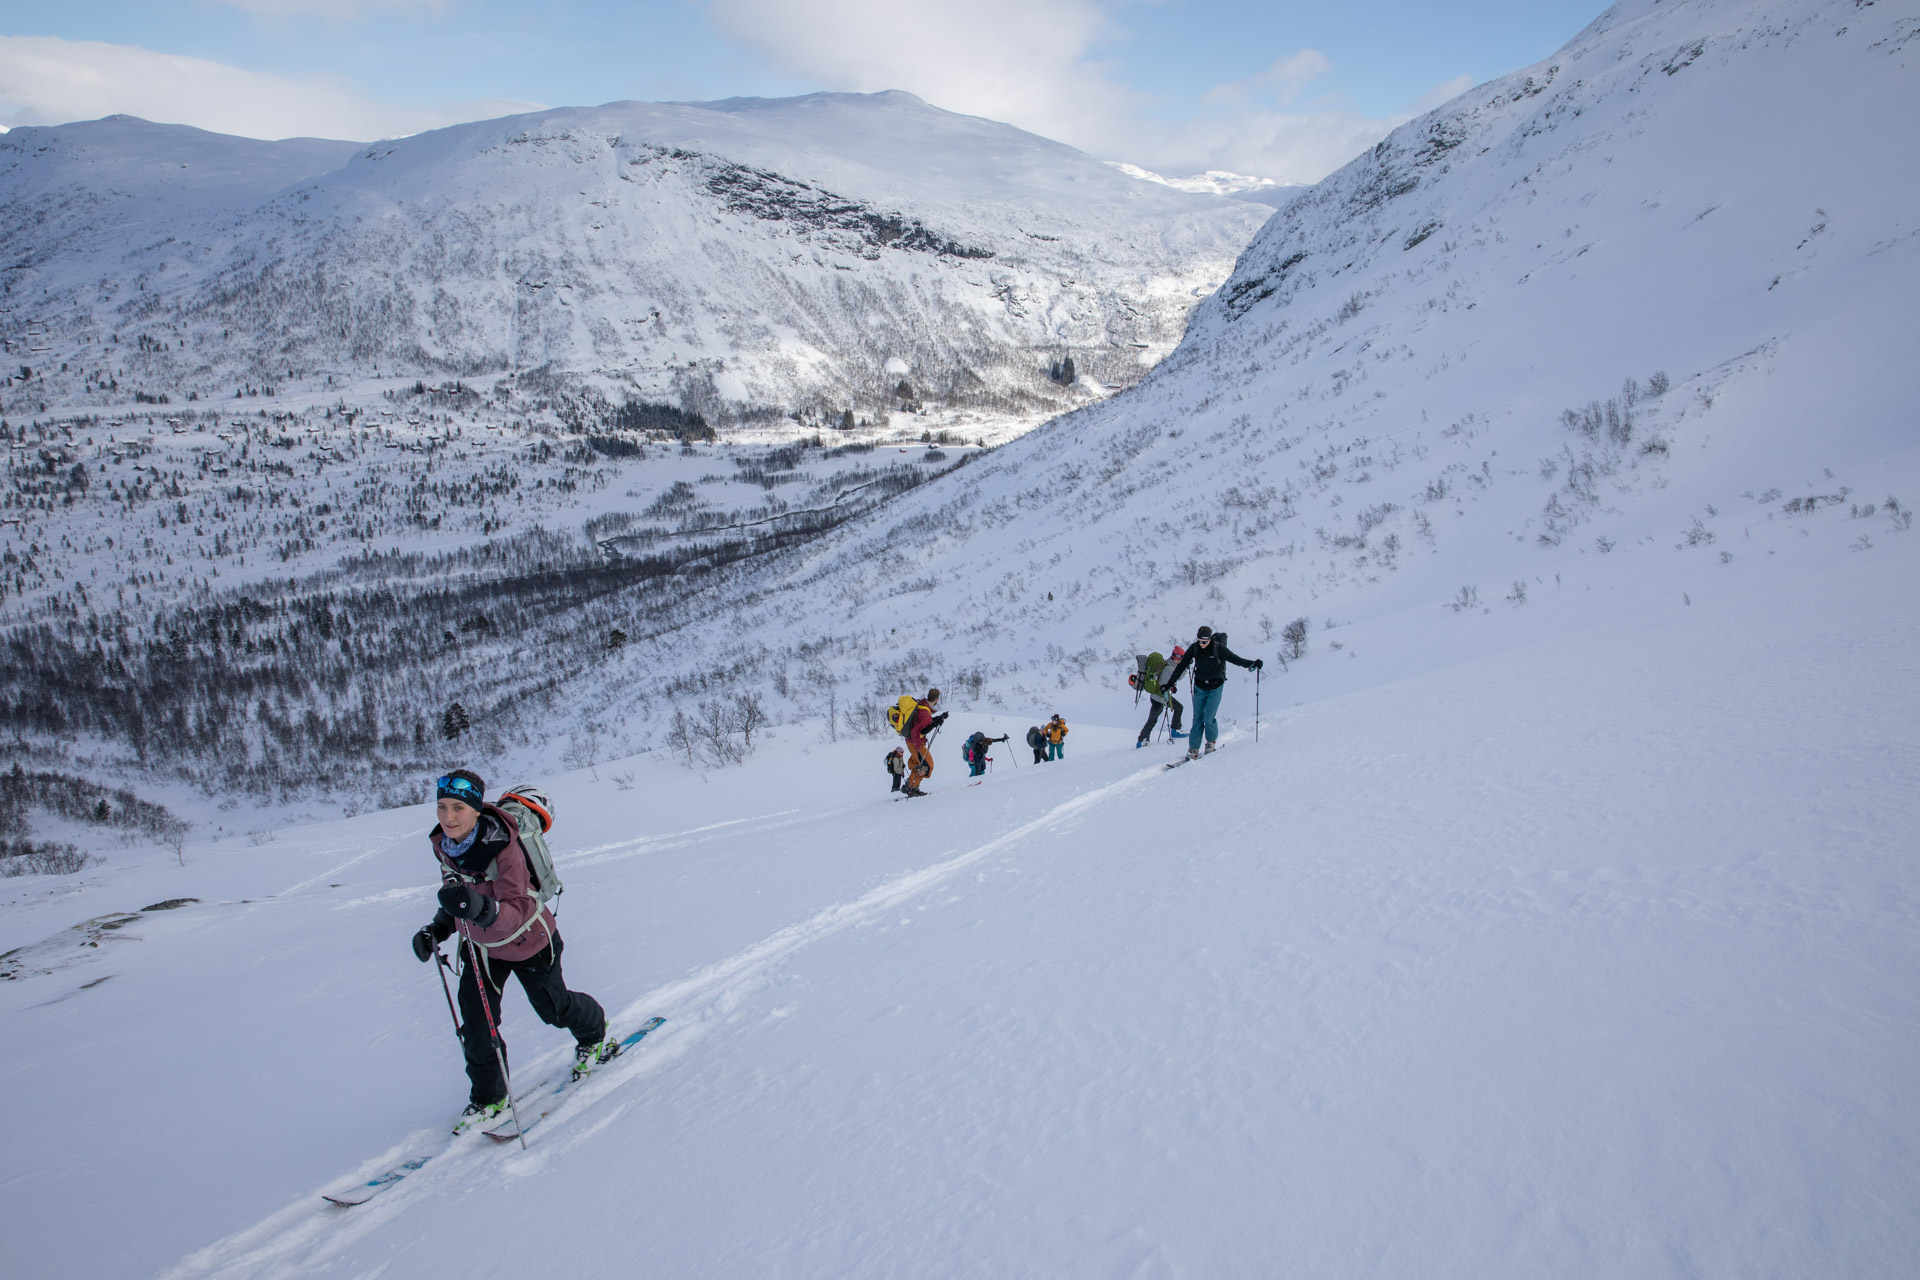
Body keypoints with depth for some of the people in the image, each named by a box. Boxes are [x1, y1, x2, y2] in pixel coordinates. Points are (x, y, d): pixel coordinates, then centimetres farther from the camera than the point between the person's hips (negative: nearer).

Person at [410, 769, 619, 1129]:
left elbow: (517, 911, -40)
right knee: (475, 1023, 2)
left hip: (526, 941, -5)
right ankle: (488, 1098, 23)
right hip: (481, 945, 5)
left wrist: (480, 908, -58)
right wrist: (438, 929, -5)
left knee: (553, 1007, 16)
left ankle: (595, 1034, 48)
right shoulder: (443, 843, -13)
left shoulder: (502, 846, -35)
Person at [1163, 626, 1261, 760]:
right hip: (1200, 687, 3)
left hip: (1215, 688, -3)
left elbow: (1235, 659, -18)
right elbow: (1181, 666, -1)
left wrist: (1252, 663, -33)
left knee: (1208, 718, -12)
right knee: (1197, 718, -1)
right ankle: (1193, 748, 6)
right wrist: (1170, 683, 2)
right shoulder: (1194, 648, -9)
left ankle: (1212, 740, 16)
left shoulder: (1218, 648, -18)